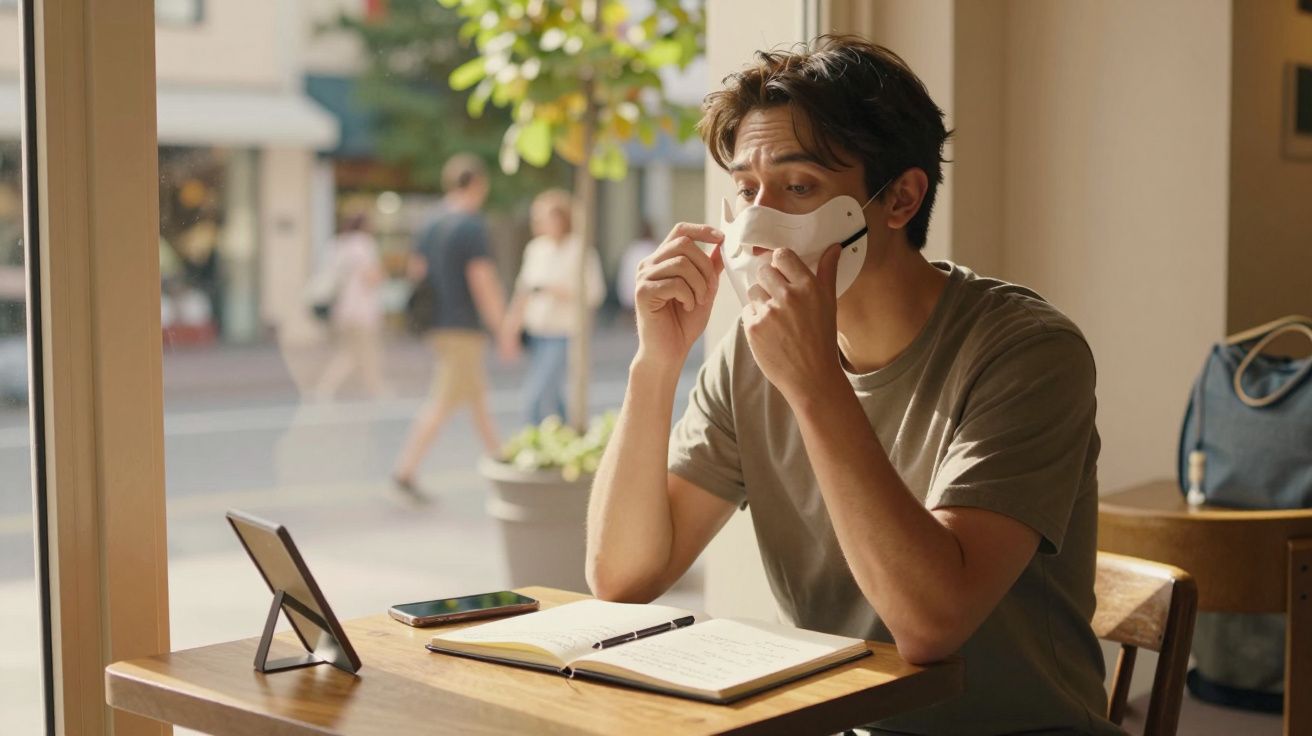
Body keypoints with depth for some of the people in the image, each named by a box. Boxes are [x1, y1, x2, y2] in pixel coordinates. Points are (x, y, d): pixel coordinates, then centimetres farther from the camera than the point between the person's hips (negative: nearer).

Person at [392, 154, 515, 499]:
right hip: (464, 327, -9)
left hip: (438, 324, 9)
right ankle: (404, 471, -8)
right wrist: (502, 327, -11)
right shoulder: (471, 226, -15)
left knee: (478, 398, 17)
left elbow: (416, 270, 13)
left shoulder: (431, 225, 10)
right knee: (443, 403, -6)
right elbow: (482, 280, -18)